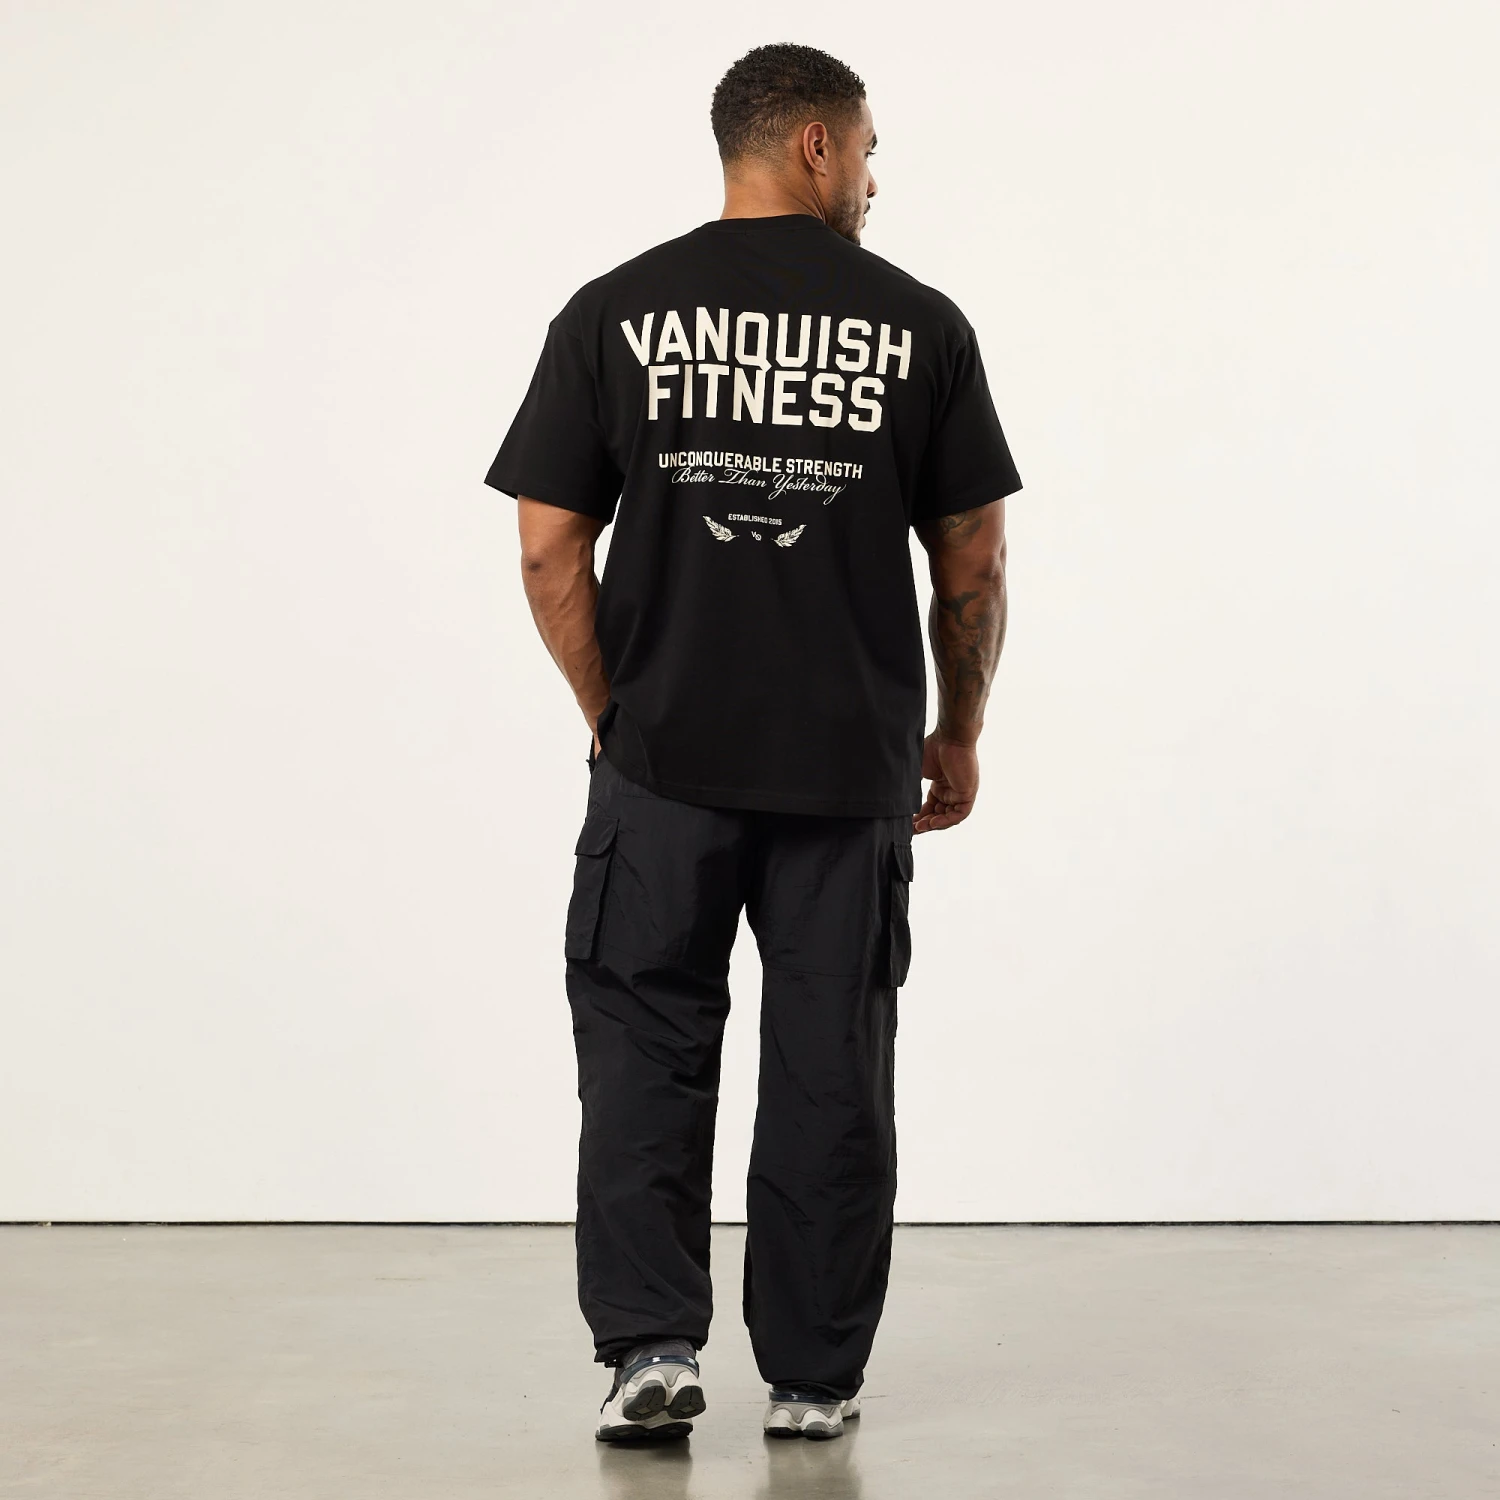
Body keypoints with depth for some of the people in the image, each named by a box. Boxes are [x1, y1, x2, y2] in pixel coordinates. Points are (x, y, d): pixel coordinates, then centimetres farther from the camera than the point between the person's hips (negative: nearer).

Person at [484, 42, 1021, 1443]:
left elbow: (549, 550, -1)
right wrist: (959, 734, 15)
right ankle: (813, 1377, 15)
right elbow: (974, 566, 1)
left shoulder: (614, 314, 0)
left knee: (646, 1053, 10)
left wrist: (615, 716, 11)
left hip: (665, 756, 0)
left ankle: (650, 1344, -1)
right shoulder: (918, 324, -1)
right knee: (829, 1071, 9)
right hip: (851, 765, 0)